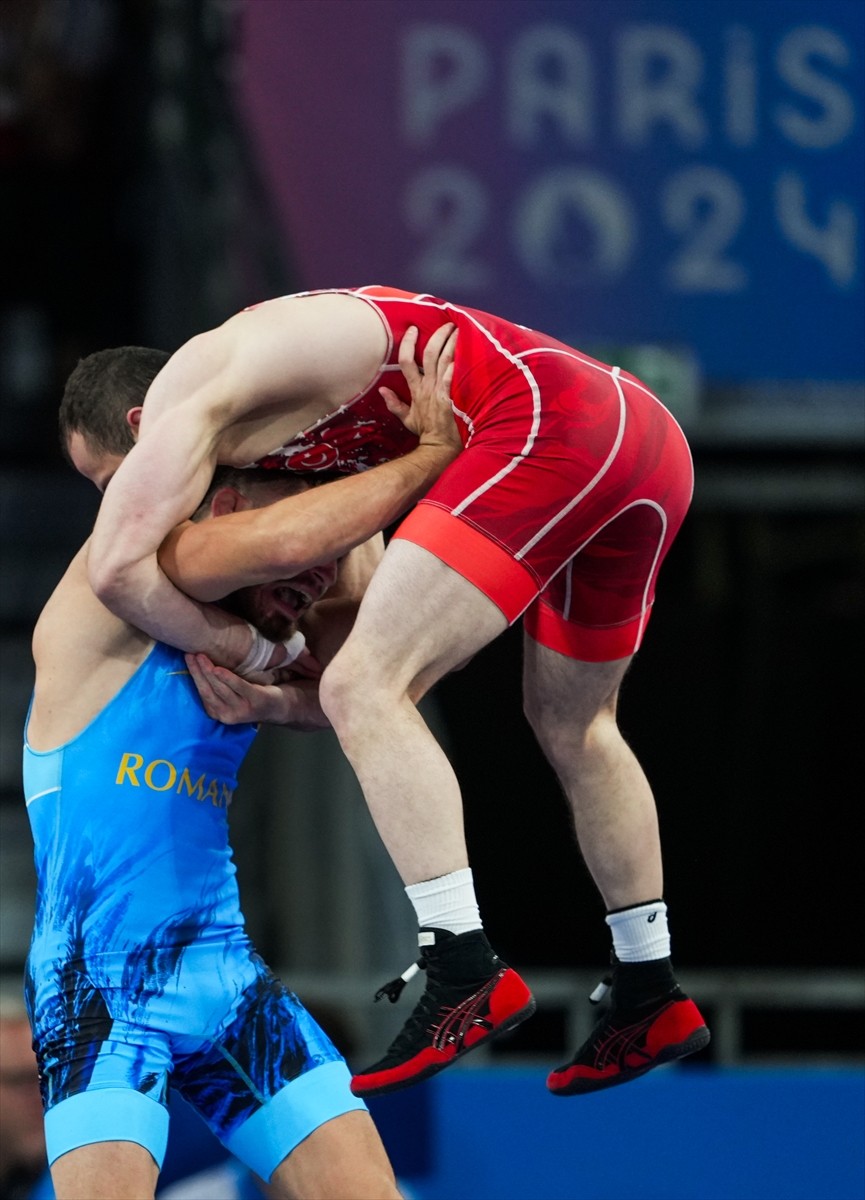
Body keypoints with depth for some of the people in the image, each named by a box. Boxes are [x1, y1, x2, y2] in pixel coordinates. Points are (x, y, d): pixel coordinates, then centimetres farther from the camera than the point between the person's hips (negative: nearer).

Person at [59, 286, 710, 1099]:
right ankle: (650, 1000, 36)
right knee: (570, 725, 26)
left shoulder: (189, 386, 3)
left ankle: (465, 977, -18)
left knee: (361, 689, -11)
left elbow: (119, 563, -6)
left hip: (550, 423, -10)